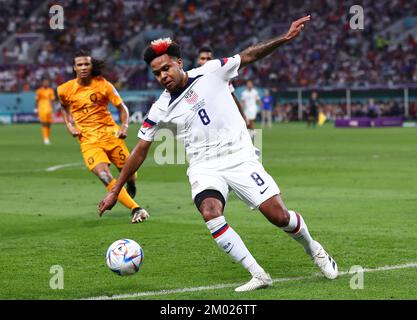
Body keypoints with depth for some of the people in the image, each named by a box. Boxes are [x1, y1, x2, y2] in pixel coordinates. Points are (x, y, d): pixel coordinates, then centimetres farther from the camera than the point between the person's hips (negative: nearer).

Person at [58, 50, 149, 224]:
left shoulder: (103, 85, -5)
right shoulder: (64, 90, -1)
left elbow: (122, 107, 3)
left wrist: (124, 126, -13)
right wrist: (69, 125, 5)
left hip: (110, 133, 1)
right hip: (87, 140, -1)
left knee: (129, 172, 5)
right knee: (104, 175, -24)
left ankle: (131, 186, 46)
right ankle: (136, 209, -27)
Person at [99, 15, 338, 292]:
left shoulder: (210, 73, -2)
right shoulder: (161, 109, 1)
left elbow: (248, 56, 7)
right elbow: (140, 152, 7)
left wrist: (284, 39, -2)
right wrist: (115, 191, 7)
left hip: (240, 157, -1)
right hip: (204, 167, 1)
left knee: (279, 216, -9)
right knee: (210, 213, -29)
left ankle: (313, 248, 24)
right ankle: (259, 276, -22)